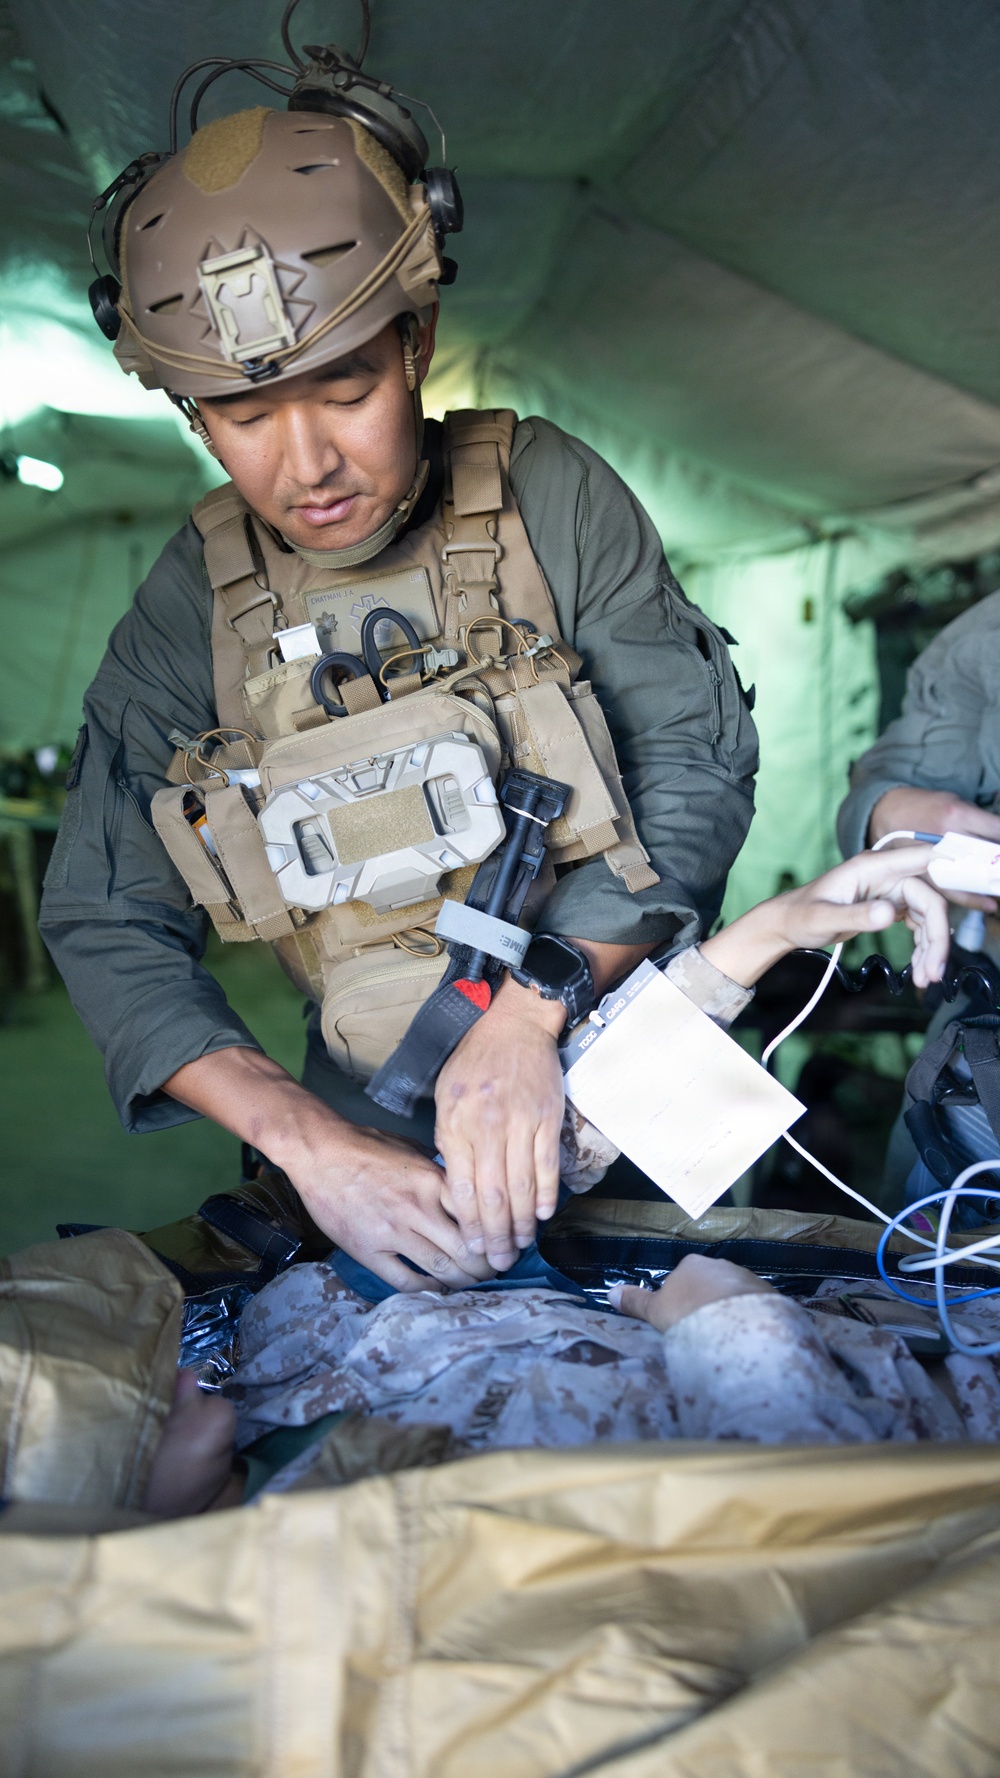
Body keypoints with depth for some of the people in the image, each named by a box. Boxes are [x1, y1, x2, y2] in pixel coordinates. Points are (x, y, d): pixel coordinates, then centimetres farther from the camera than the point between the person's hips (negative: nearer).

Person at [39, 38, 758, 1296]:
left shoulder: (549, 496, -6)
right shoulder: (188, 609, -4)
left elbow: (699, 765, -8)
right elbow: (109, 929, -4)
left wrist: (531, 1005, -23)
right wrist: (306, 1138, -19)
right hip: (389, 1133, 1)